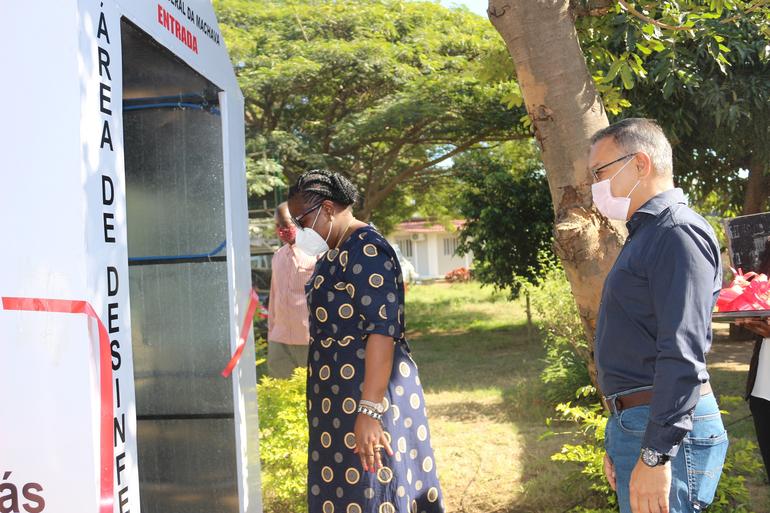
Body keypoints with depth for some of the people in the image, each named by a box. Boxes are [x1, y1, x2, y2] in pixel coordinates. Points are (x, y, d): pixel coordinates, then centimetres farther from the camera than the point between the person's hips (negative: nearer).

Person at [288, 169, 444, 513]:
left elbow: (382, 329, -23)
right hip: (341, 398, 10)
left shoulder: (365, 250, -16)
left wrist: (368, 411, -28)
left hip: (368, 395, -10)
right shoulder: (335, 253, 14)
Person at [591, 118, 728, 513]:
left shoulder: (679, 232, -13)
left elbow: (683, 354, -22)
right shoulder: (644, 234, 18)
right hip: (632, 422, 10)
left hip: (667, 429, -10)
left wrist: (655, 455, -24)